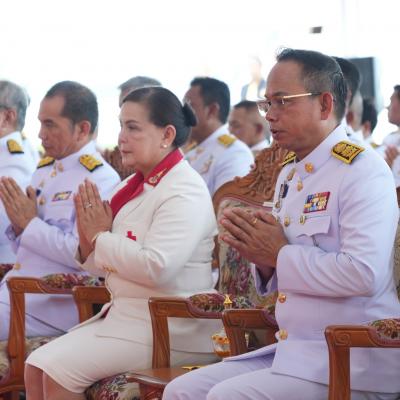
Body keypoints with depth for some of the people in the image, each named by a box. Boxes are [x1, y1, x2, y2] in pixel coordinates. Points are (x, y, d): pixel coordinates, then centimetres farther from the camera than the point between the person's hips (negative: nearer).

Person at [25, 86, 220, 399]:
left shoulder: (183, 192, -14)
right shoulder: (134, 186, 13)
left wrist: (101, 237, -14)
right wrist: (88, 238, -4)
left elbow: (156, 267, -28)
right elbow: (103, 265, 19)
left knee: (60, 370, -18)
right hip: (123, 315, 9)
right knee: (36, 365, -2)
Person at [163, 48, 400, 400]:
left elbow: (364, 273, -26)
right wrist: (264, 260, 0)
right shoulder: (290, 175, 15)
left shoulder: (362, 170, -11)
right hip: (293, 352, 8)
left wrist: (280, 254, -15)